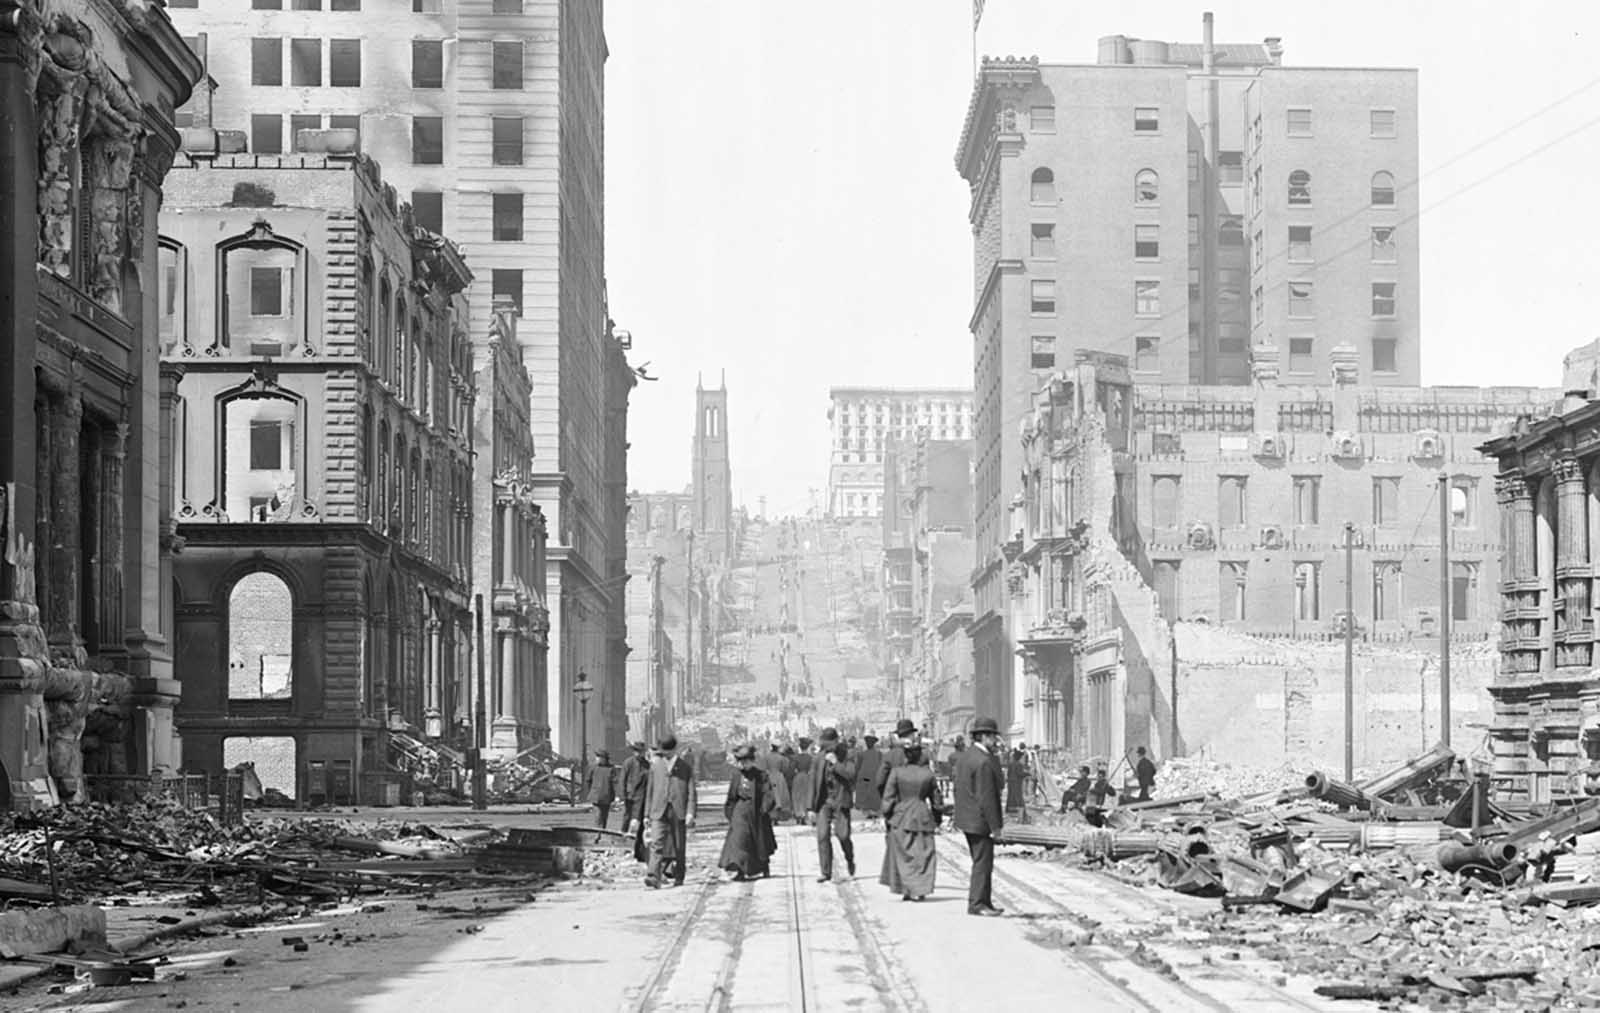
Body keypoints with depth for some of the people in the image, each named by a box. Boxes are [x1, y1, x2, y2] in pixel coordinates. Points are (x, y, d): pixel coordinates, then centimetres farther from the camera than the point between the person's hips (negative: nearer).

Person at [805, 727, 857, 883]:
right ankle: (826, 872, 0)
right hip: (824, 801, 3)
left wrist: (836, 763, -24)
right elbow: (814, 781, 8)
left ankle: (850, 860, 27)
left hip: (841, 801, -3)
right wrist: (811, 807, 7)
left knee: (842, 835, -4)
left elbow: (851, 775, -17)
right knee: (823, 836, -6)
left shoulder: (846, 756, -4)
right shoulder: (820, 757, 4)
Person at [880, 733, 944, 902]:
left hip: (901, 818, -1)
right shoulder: (928, 774, -2)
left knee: (903, 856, 9)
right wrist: (937, 820, 17)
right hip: (923, 818, 1)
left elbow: (888, 797, -6)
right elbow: (936, 799, 5)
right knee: (923, 855, 7)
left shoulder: (897, 772, -8)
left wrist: (887, 817, 6)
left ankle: (907, 889, 6)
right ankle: (919, 890, 1)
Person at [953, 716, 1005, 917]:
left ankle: (984, 902, 22)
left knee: (982, 862, 17)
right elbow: (986, 797, -21)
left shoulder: (965, 756, 11)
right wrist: (995, 825, -17)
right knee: (982, 862, -3)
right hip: (980, 820, -10)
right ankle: (977, 903, 0)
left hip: (967, 818, 10)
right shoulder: (983, 762, -20)